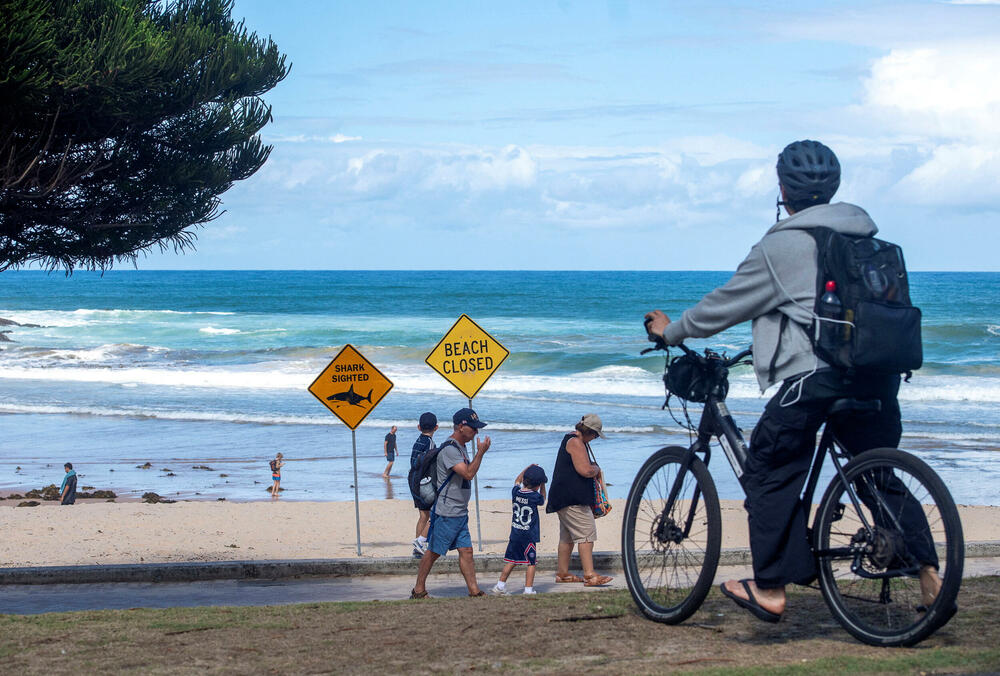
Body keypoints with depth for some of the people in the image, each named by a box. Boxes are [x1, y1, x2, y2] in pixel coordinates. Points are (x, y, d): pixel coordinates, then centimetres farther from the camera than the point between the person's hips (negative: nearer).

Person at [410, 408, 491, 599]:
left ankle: (474, 591, 5)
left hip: (460, 512, 9)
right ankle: (419, 590, 10)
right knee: (433, 552, 0)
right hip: (446, 513, -9)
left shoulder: (460, 447, 15)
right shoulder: (449, 449, -17)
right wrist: (480, 453, -22)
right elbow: (468, 474, -26)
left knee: (466, 551, 5)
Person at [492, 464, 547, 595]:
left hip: (515, 534, 5)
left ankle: (500, 585, 20)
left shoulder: (516, 492, 1)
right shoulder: (534, 497, -12)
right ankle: (528, 589, 0)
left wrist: (528, 468, 26)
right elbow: (542, 499, 12)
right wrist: (543, 485, 17)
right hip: (529, 535, -5)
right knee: (531, 563, 2)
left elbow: (517, 481, 24)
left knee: (511, 561, 15)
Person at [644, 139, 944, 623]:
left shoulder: (781, 246, -3)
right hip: (878, 373, 7)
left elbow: (726, 305, 4)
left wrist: (672, 331, 20)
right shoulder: (865, 236, 18)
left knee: (770, 473, 3)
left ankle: (769, 589, 1)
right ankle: (927, 571, 12)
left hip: (815, 373, -7)